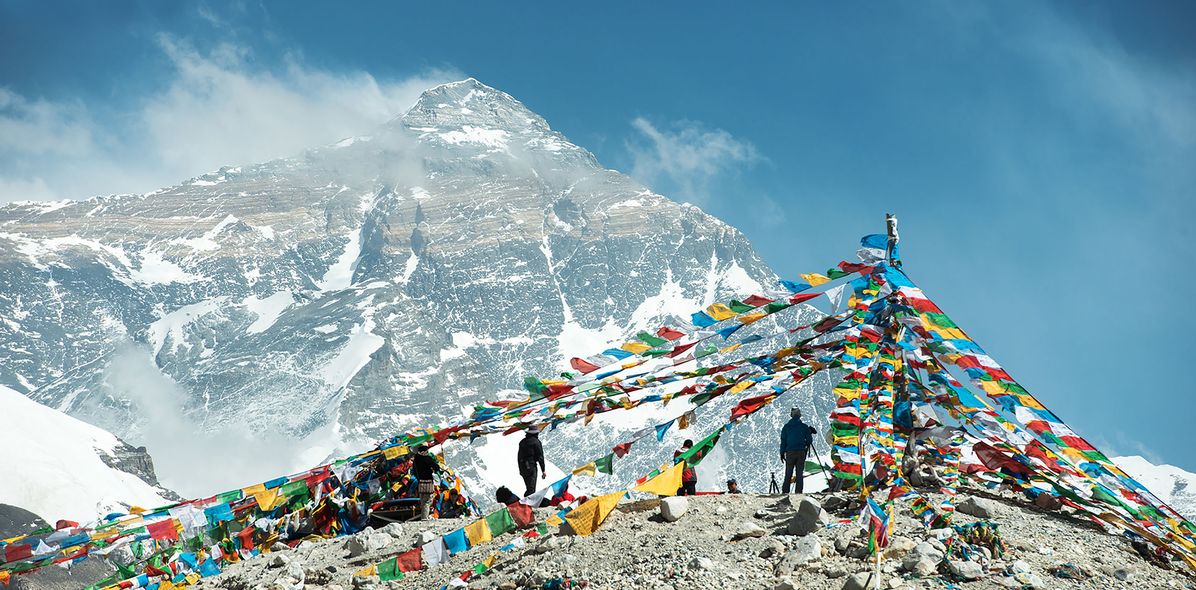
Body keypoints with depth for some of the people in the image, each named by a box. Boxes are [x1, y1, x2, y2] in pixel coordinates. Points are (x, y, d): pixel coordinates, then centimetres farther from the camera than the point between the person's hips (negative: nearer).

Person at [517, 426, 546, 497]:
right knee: (531, 489, -9)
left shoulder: (522, 442, 14)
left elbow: (518, 457, 19)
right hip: (531, 467, -7)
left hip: (522, 468, 7)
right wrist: (543, 470, -6)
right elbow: (540, 457, -10)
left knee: (529, 489, 18)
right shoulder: (536, 442, -8)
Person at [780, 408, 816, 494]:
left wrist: (782, 453, 7)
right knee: (800, 474, 4)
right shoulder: (804, 427, 1)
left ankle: (785, 492, 0)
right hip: (801, 452, 0)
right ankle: (799, 493, 0)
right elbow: (809, 440, 5)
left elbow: (783, 441, 2)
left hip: (790, 452, 0)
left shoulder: (786, 427, 2)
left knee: (788, 474, 4)